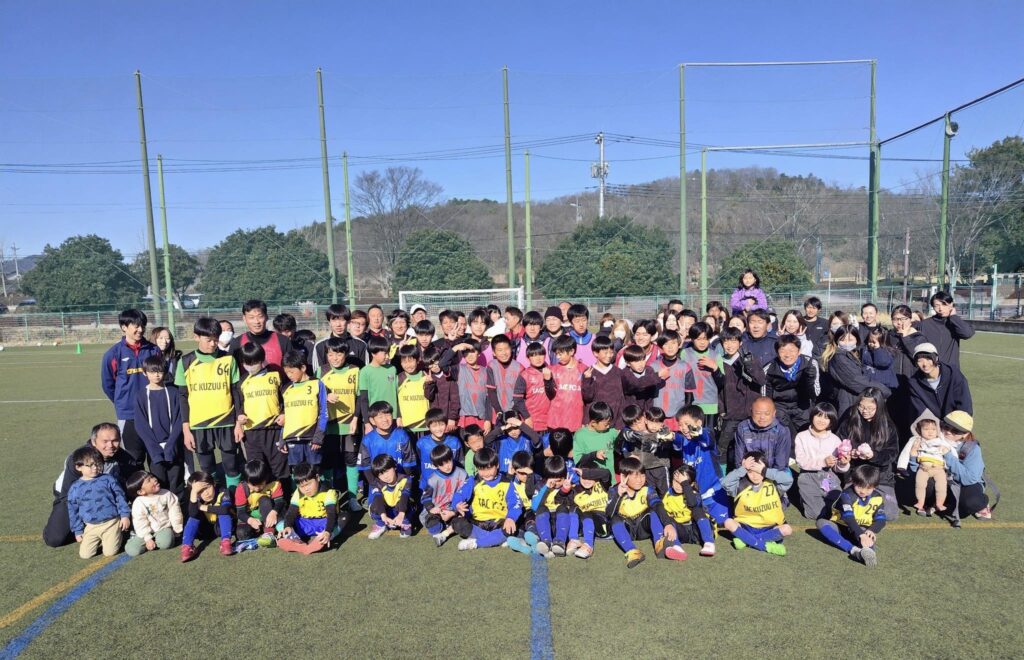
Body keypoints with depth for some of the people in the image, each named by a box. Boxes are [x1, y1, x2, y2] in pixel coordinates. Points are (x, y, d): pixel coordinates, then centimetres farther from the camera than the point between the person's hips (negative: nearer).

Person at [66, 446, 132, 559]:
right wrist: (78, 531, 9)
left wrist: (125, 515, -4)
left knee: (110, 552, -9)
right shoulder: (75, 488, 2)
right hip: (91, 527, 3)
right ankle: (99, 541, 23)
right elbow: (73, 511, 10)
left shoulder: (108, 480, -2)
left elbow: (120, 497, 2)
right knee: (84, 554, -4)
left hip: (111, 523, -2)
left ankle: (116, 536, 20)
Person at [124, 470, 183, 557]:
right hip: (148, 532, 1)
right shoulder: (138, 503, -13)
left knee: (165, 543, -32)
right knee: (132, 550, -17)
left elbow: (174, 512, -2)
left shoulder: (166, 494, -8)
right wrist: (147, 538, -17)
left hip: (164, 528, -1)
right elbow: (140, 523, -12)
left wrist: (177, 529, -2)